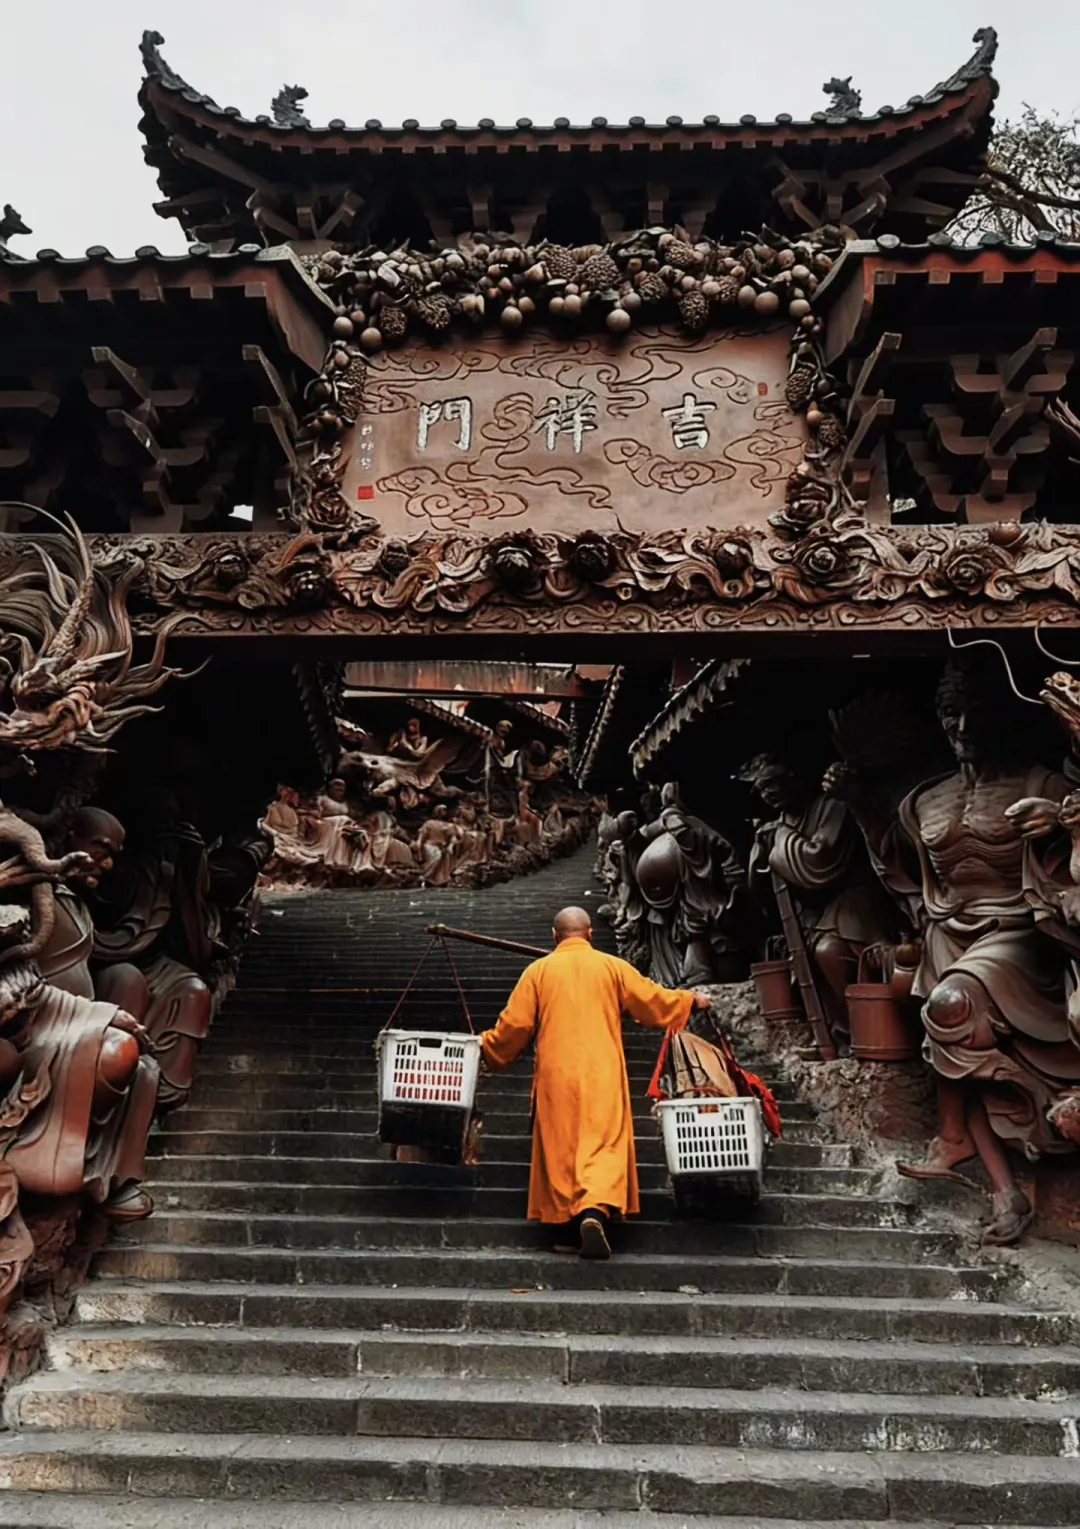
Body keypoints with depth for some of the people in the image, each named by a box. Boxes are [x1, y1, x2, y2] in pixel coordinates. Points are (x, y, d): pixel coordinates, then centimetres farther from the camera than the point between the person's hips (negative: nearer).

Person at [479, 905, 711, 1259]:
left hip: (556, 1075, 1)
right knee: (604, 1144, -3)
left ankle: (569, 1229, 14)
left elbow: (514, 1023, 3)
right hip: (603, 1075, -1)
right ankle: (595, 1212, -25)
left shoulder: (538, 971, 5)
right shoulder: (612, 967, 5)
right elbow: (654, 1000, 10)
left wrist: (487, 1047, 20)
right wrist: (692, 1001, 26)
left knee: (561, 1148, 11)